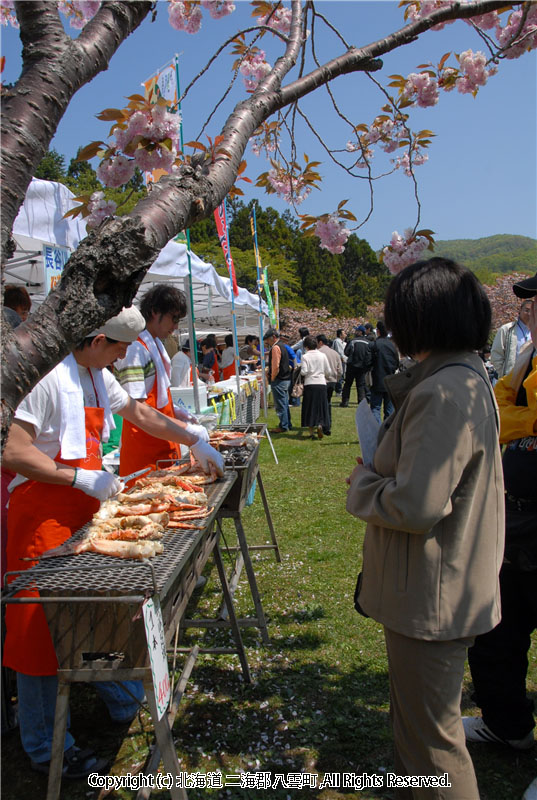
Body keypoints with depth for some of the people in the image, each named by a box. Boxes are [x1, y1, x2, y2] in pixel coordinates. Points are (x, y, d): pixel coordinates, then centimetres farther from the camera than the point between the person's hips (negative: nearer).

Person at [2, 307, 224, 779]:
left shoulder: (98, 377, 10)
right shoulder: (49, 379, -20)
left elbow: (140, 413, 23)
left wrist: (195, 442, 23)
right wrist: (82, 479, -24)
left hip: (85, 509, 9)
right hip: (43, 516, -8)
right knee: (43, 627, 1)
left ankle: (125, 702, 35)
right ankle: (46, 749, 17)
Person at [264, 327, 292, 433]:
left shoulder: (276, 347, -17)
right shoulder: (282, 345, 15)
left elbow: (276, 366, -21)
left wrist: (272, 379, -10)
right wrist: (268, 370, 13)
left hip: (279, 381, -10)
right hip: (286, 379, 10)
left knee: (280, 404, -3)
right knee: (285, 403, 16)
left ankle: (283, 426, 2)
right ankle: (287, 424, 24)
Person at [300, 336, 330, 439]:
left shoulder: (305, 357, -5)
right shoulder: (322, 355, 3)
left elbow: (304, 372, -13)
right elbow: (328, 371, 4)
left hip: (309, 384, -2)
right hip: (321, 383, 2)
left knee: (310, 408, 7)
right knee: (321, 406, 11)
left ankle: (311, 432, 8)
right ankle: (320, 425, -12)